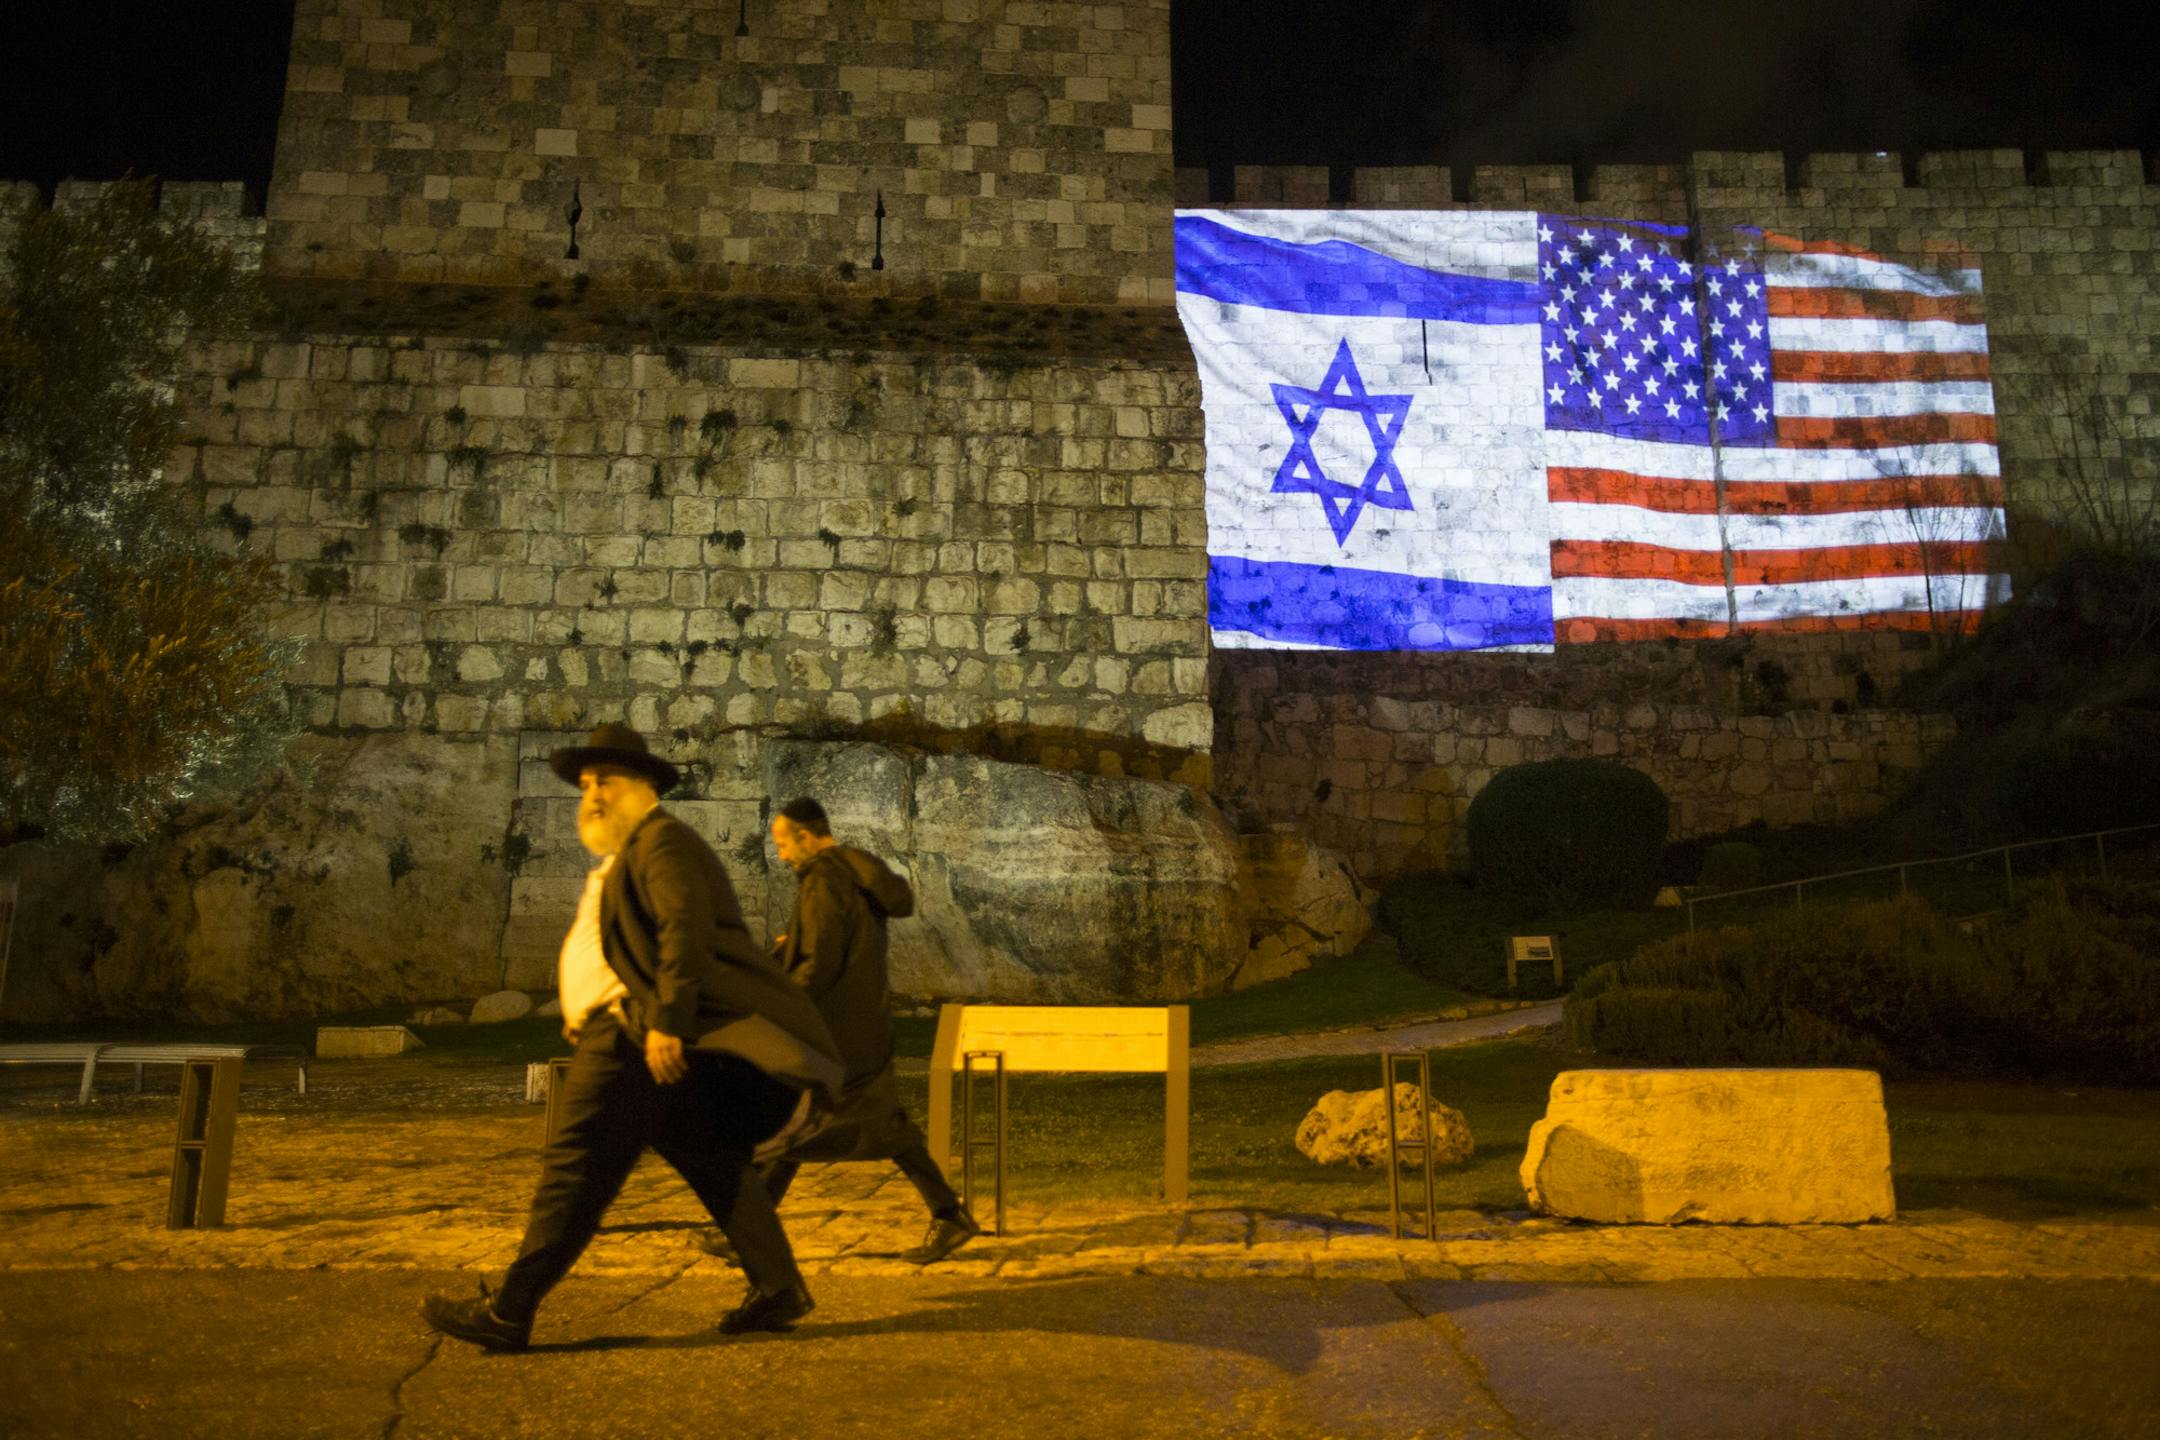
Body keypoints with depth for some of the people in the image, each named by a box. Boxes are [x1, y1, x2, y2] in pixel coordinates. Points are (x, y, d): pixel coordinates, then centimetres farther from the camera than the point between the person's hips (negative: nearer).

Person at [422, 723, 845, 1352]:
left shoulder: (660, 839, -9)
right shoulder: (621, 856, 24)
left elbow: (685, 930, -22)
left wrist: (667, 1022, -27)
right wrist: (582, 1012, 13)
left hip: (638, 1037, -11)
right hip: (630, 1032, 11)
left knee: (577, 1164, -7)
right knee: (709, 1161, 12)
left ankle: (506, 1313, -1)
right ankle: (777, 1286, 18)